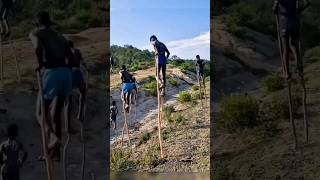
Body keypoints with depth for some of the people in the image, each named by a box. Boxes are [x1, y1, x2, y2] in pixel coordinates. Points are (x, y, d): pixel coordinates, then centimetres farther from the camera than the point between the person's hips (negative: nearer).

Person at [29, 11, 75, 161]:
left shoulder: (35, 33, 10)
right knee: (57, 112, 13)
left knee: (43, 109, 11)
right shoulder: (60, 36, 27)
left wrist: (40, 64, -2)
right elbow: (72, 58, 19)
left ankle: (52, 135, -17)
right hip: (66, 73, 5)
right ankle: (55, 151, 16)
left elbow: (38, 48, -14)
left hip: (52, 72, -5)